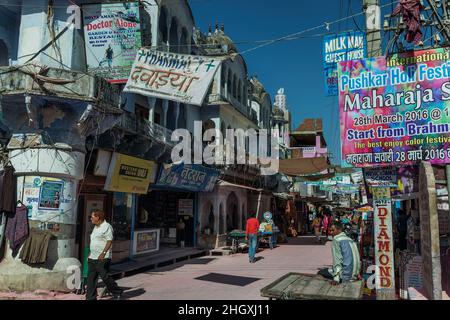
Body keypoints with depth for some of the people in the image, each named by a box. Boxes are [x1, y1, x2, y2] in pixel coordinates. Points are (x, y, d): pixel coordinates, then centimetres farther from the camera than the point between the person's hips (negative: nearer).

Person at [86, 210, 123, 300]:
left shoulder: (107, 227, -12)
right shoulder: (95, 227, 17)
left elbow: (109, 241, -20)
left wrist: (103, 253, -29)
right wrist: (90, 254, 23)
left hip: (103, 259, -9)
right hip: (93, 258, 9)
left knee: (105, 277, -4)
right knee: (91, 279, 6)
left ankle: (117, 292, 15)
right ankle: (90, 298, 12)